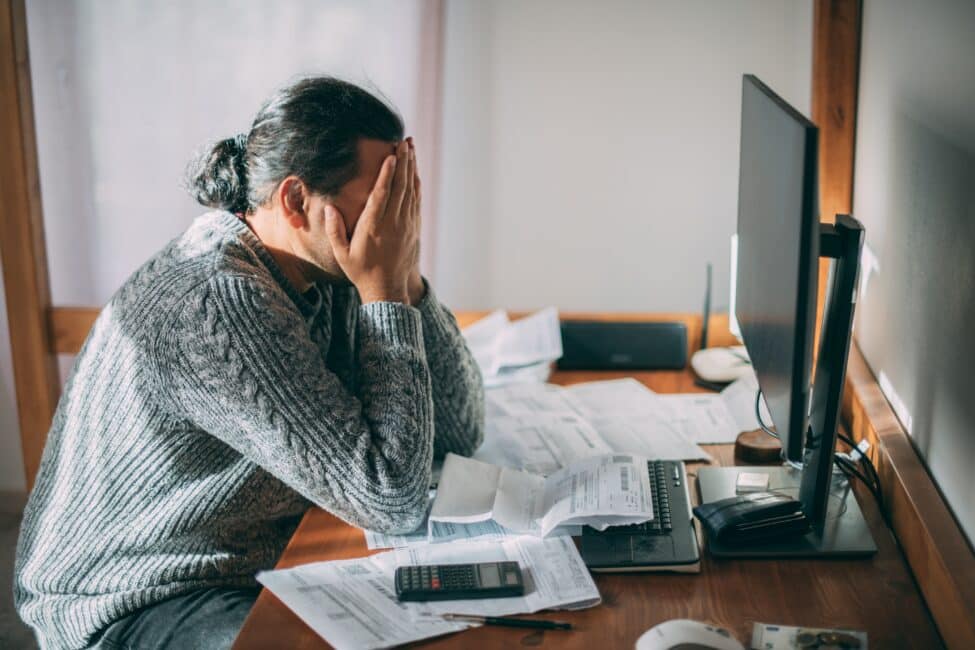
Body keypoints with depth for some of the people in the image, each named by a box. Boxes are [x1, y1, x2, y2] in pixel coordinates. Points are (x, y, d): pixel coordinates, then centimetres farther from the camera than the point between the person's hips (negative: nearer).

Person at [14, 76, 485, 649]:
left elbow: (462, 431, -3)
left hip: (259, 568, 8)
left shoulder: (327, 274, -4)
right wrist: (385, 291, -26)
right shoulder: (215, 305, -30)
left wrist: (403, 276, -14)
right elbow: (392, 502, -30)